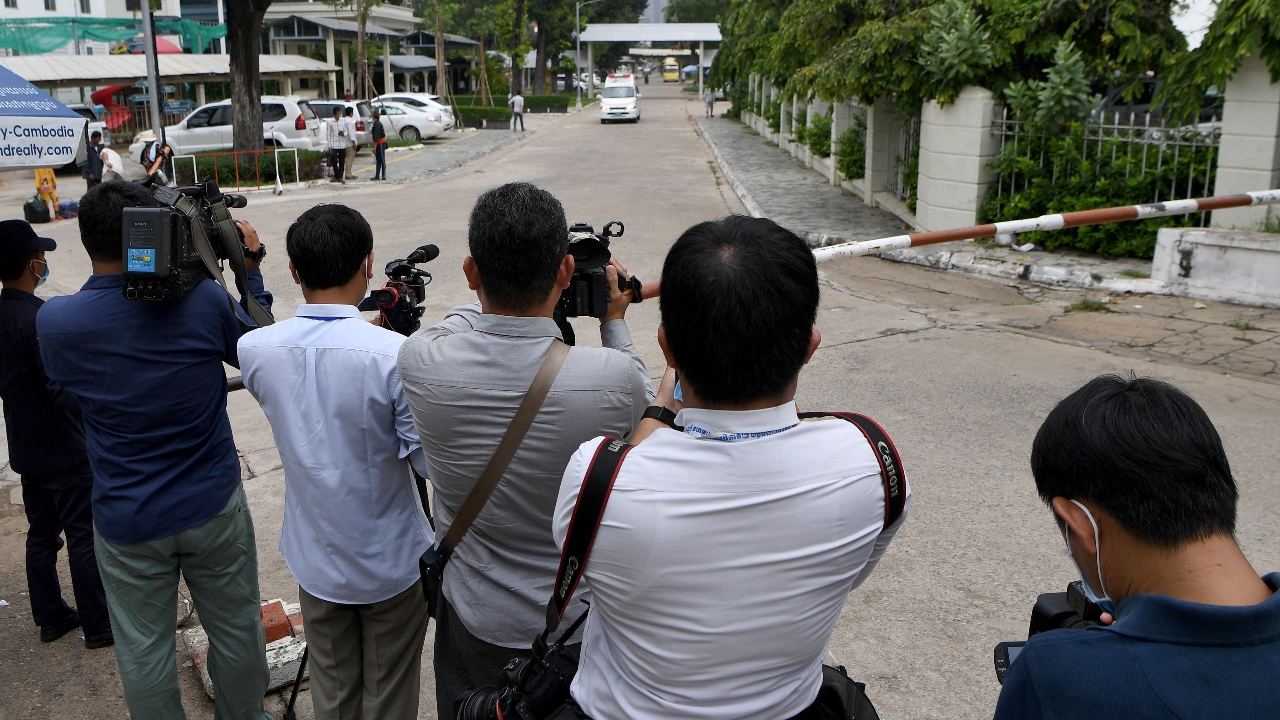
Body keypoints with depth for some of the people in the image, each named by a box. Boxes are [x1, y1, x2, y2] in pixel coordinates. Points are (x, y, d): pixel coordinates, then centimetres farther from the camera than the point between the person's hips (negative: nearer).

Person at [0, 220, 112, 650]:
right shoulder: (38, 318, -23)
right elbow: (66, 387, -25)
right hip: (63, 449, -9)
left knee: (42, 533, 17)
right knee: (83, 536, 0)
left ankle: (51, 617, 29)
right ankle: (99, 625, 9)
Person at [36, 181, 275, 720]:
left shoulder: (53, 321, -13)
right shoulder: (203, 298, -16)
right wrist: (250, 268, 10)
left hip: (127, 521, 0)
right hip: (213, 507, 0)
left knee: (143, 650, 17)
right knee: (236, 630, 19)